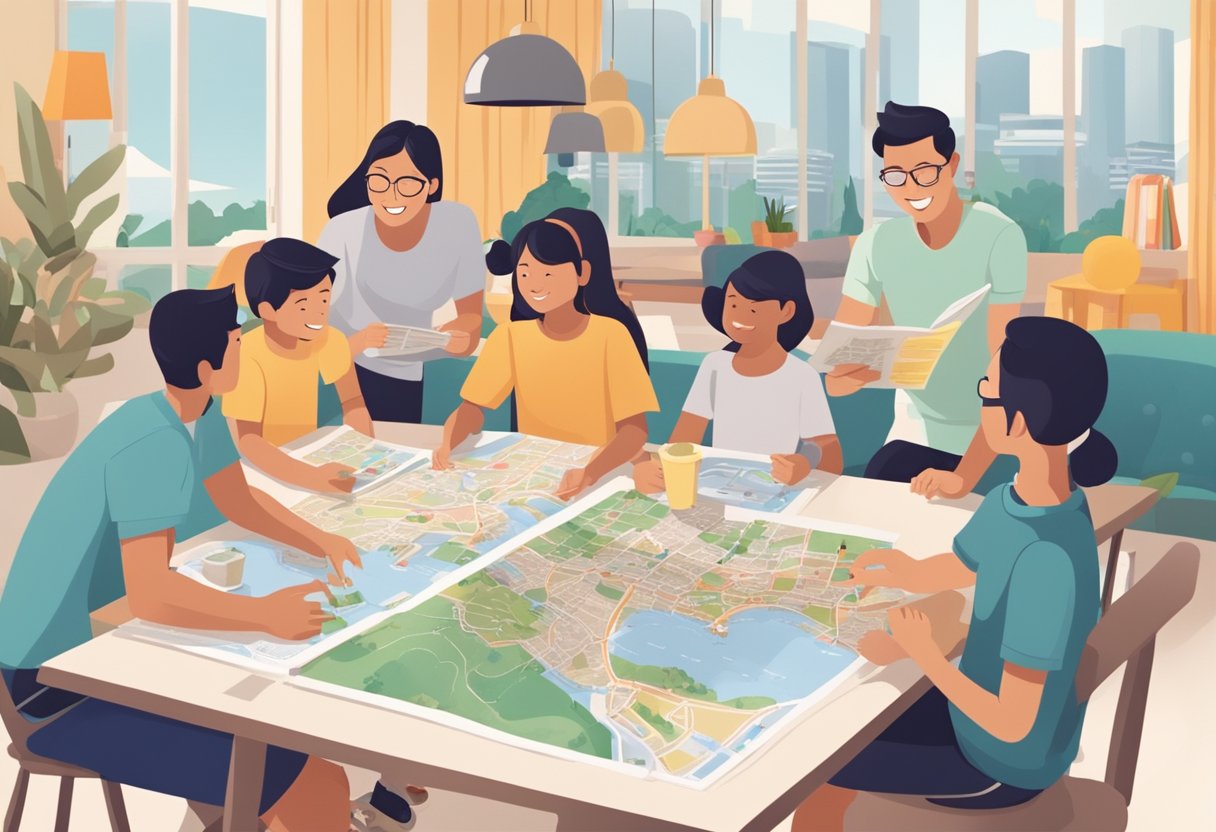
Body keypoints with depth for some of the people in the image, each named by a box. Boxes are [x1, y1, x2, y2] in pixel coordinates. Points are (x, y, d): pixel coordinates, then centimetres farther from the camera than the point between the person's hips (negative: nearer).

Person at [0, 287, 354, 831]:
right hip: (58, 681, -10)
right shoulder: (154, 444, -28)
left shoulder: (198, 413, 1)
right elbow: (150, 595, -35)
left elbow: (238, 501, 15)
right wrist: (264, 614, -36)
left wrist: (321, 543, 1)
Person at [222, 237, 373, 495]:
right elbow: (248, 441, -32)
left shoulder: (328, 341, -10)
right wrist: (312, 478, -45)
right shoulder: (248, 358, -26)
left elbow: (354, 404, 2)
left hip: (309, 457, 5)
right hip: (264, 471, -5)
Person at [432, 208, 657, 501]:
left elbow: (634, 429, -17)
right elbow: (471, 408, -1)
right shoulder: (510, 336, -1)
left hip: (600, 476, -3)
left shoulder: (610, 334, -12)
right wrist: (447, 446, -23)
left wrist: (590, 473, -35)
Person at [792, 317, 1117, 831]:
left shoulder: (1048, 561, -37)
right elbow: (951, 572, 9)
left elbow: (1013, 726, -32)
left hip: (1007, 763, -7)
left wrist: (923, 656, -21)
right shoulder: (1017, 501, -11)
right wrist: (900, 571, -11)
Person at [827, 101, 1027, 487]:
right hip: (916, 437, 3)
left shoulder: (999, 237, -20)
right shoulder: (876, 245, -7)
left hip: (993, 441, -3)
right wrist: (869, 368, -35)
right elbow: (837, 378, -10)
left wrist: (966, 475, -34)